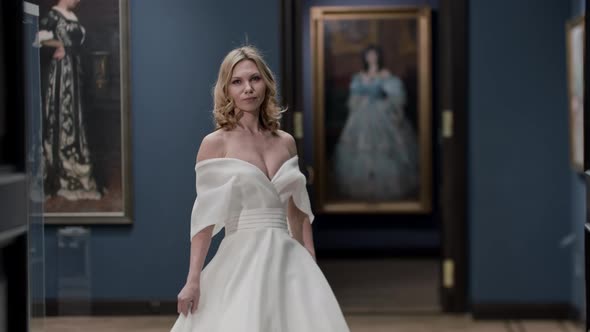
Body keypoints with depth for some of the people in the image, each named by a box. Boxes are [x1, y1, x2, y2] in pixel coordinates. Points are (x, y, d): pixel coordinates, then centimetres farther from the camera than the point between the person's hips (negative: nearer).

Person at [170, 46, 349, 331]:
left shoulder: (285, 142, 11)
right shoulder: (215, 144, -3)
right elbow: (205, 215, -7)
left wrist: (311, 266, 11)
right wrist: (193, 279, -13)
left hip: (288, 260, 4)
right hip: (242, 261, -4)